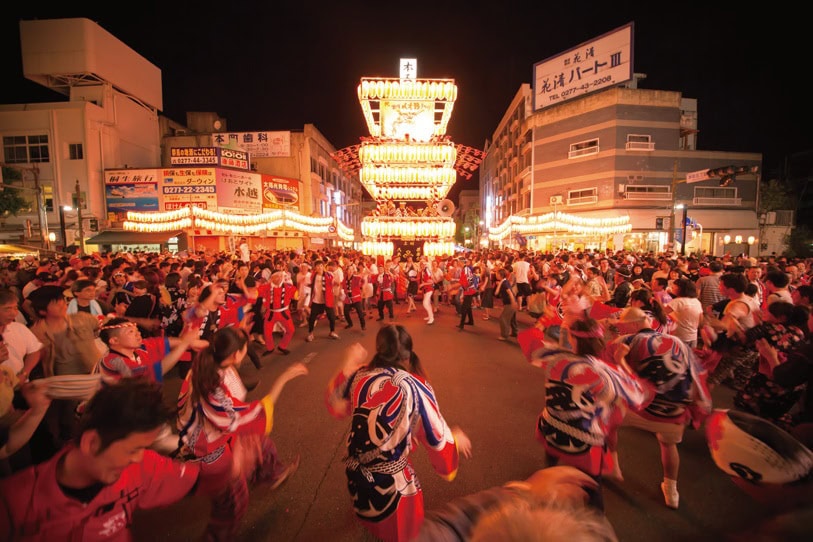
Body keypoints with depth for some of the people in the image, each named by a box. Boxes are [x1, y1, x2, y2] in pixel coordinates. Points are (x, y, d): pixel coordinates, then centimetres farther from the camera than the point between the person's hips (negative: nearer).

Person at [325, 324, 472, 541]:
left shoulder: (360, 375, -13)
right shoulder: (415, 387, -23)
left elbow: (336, 406, 6)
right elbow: (437, 438, -13)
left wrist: (347, 367, 2)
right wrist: (456, 439, 8)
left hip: (356, 472, 5)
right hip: (391, 480, -5)